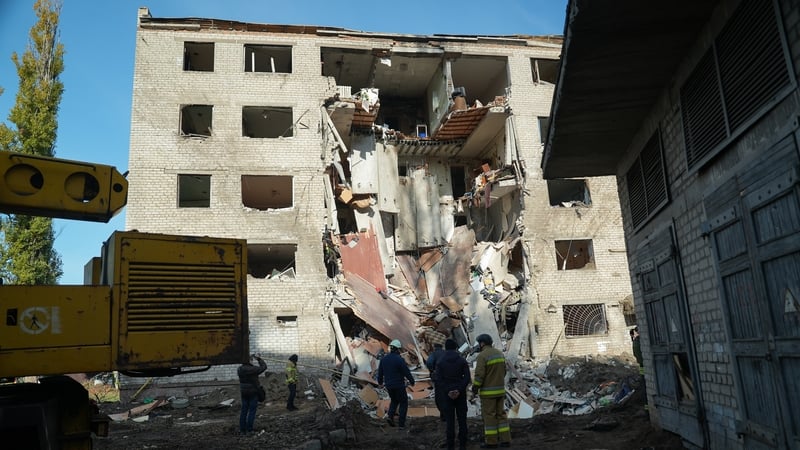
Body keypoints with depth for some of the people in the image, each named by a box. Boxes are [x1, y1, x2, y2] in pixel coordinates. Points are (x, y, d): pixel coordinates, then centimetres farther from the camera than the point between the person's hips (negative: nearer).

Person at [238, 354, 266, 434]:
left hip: (243, 392, 6)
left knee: (244, 410, 12)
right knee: (252, 411, 1)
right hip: (253, 392, -6)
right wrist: (259, 359, -1)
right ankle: (249, 430, 2)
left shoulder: (240, 369, -1)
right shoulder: (252, 369, -20)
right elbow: (263, 367, -9)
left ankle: (242, 430, 16)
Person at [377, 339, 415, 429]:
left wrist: (380, 381, 27)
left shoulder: (383, 359, 0)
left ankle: (390, 415, 5)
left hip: (388, 385, 6)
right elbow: (406, 372, -13)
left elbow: (380, 372, 11)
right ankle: (401, 423, 7)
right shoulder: (399, 359, -19)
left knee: (394, 400, 26)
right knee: (403, 402, 10)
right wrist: (412, 381, 3)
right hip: (399, 385, -6)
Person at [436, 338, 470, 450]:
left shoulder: (440, 361, -4)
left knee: (450, 419, 6)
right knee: (462, 418, 8)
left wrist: (447, 391, -11)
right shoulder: (462, 360, -2)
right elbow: (467, 377, -9)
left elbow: (439, 379, -11)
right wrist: (459, 390, -13)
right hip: (460, 393, 1)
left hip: (447, 393, 0)